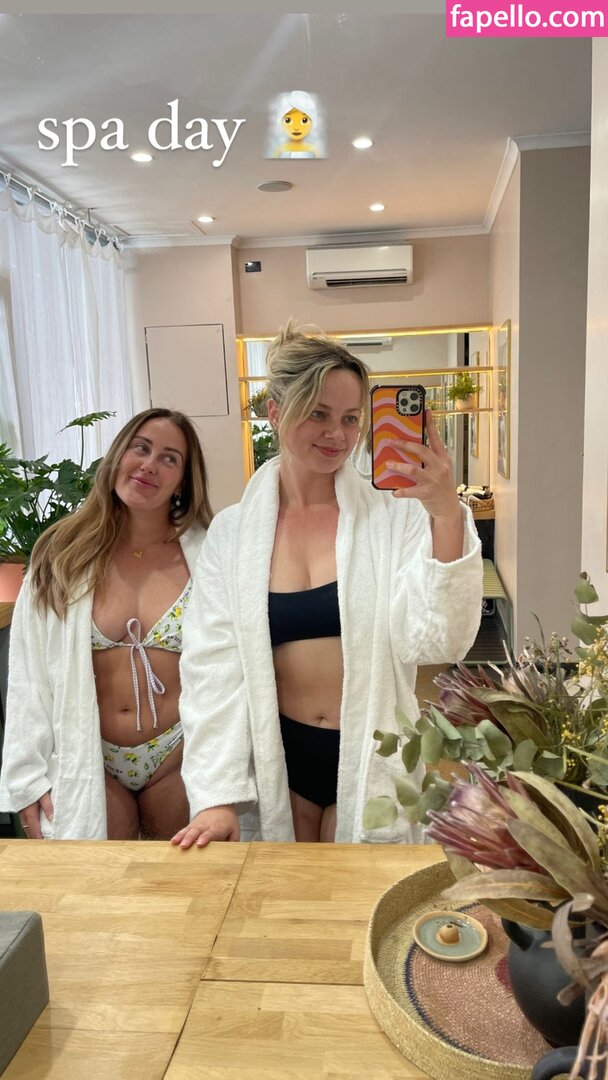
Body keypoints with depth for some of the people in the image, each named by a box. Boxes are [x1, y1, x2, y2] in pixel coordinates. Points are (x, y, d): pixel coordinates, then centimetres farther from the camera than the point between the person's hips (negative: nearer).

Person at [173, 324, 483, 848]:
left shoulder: (394, 515, -9)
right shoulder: (232, 532, -4)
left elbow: (435, 642, -15)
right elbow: (214, 667, -5)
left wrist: (448, 518, -26)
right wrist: (216, 795, -11)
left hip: (371, 759, -1)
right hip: (276, 761, 1)